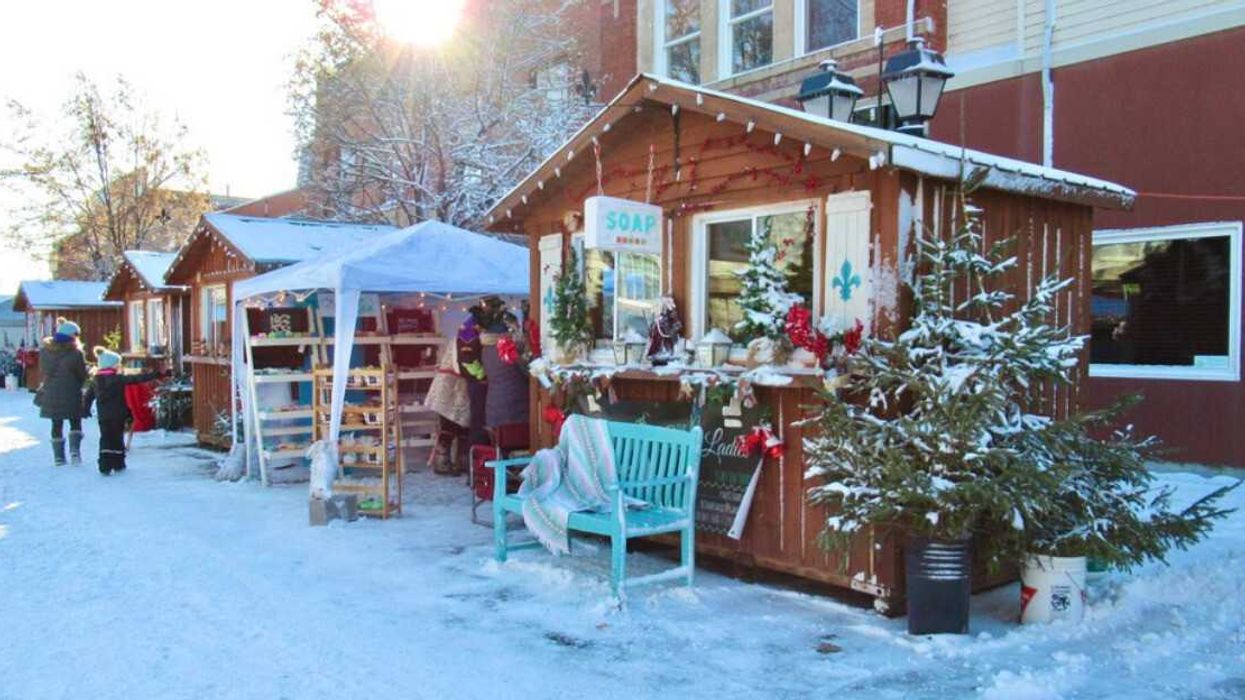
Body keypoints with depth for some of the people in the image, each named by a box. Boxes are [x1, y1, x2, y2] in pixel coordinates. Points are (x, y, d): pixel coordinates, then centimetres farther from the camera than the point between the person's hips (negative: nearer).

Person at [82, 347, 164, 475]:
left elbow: (87, 397, 9)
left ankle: (105, 466, -2)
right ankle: (118, 463, 18)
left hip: (102, 416, 4)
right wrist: (156, 374, -15)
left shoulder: (95, 381, 4)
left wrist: (85, 410, 22)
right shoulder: (118, 379, -12)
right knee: (117, 439, 9)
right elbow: (137, 378, -15)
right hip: (117, 415, -4)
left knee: (105, 439, 6)